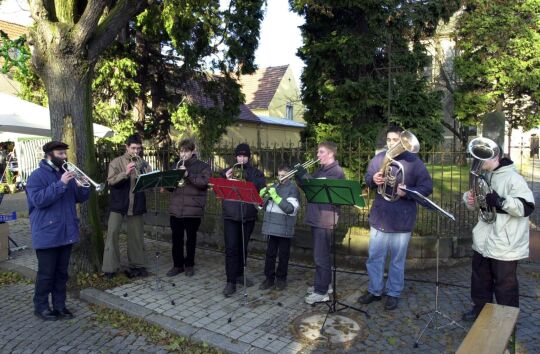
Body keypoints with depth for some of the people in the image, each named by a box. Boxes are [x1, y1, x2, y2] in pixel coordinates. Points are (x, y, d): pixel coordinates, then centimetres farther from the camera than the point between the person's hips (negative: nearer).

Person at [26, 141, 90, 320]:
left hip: (66, 233, 6)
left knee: (62, 272, 13)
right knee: (46, 273, 3)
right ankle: (41, 306, 18)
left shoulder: (66, 174, 13)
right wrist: (61, 184, -27)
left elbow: (80, 198, 12)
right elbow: (38, 200, -22)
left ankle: (60, 305, 22)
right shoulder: (37, 176, -8)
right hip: (47, 235, -6)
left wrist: (82, 186, -10)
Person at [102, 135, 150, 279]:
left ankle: (137, 265, 19)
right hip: (118, 203, -2)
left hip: (136, 204, 2)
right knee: (112, 233, -5)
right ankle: (110, 267, 2)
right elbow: (111, 181, -11)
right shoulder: (116, 162, 1)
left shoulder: (143, 163, 10)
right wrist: (125, 173, -25)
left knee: (136, 235, 8)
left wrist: (145, 172, -15)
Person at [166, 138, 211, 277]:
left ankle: (189, 265, 21)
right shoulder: (177, 165, 15)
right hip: (176, 208, 4)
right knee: (176, 238, 8)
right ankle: (177, 265, 21)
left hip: (193, 209, -4)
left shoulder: (202, 166, 1)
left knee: (191, 238, 7)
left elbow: (204, 182, -14)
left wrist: (188, 175, -22)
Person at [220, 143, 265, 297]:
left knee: (243, 247, 12)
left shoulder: (256, 173, 8)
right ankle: (231, 281, -3)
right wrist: (226, 178, -13)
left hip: (248, 215, 1)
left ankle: (239, 274, 28)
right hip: (231, 215, -1)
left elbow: (261, 188, -11)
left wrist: (245, 176, -21)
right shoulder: (227, 171, 11)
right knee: (231, 248, -6)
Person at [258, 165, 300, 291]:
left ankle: (281, 278, 22)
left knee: (283, 255, 8)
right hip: (272, 226, 5)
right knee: (270, 253, 9)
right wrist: (265, 191, -5)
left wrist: (275, 196, -20)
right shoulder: (275, 186, 13)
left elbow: (290, 208, -17)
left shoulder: (293, 189, -5)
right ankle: (269, 278, 20)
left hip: (284, 228, -5)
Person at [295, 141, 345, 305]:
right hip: (316, 217, 9)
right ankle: (323, 284, 29)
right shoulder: (320, 170, 18)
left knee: (321, 256, -4)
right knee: (320, 254, 17)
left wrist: (303, 174, -19)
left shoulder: (336, 171, -11)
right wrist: (298, 175, 0)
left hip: (325, 218, -9)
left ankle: (322, 292, 3)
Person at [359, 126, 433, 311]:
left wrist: (406, 192, -24)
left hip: (402, 219, -3)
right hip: (379, 216, 3)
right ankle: (374, 290, 28)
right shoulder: (378, 158, 3)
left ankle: (393, 294, 27)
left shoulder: (414, 162, -7)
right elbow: (367, 178, 12)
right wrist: (373, 179, -12)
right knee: (374, 257, 11)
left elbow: (427, 187, -9)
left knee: (397, 260, 10)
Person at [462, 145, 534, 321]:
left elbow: (527, 207, -23)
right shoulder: (484, 177, 9)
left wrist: (500, 201, -35)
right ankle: (480, 309, 38)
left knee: (505, 284, 6)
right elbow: (477, 203, 18)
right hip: (484, 241, 8)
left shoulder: (512, 178, -16)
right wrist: (469, 198, -5)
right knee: (480, 279, 20)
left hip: (505, 245, -8)